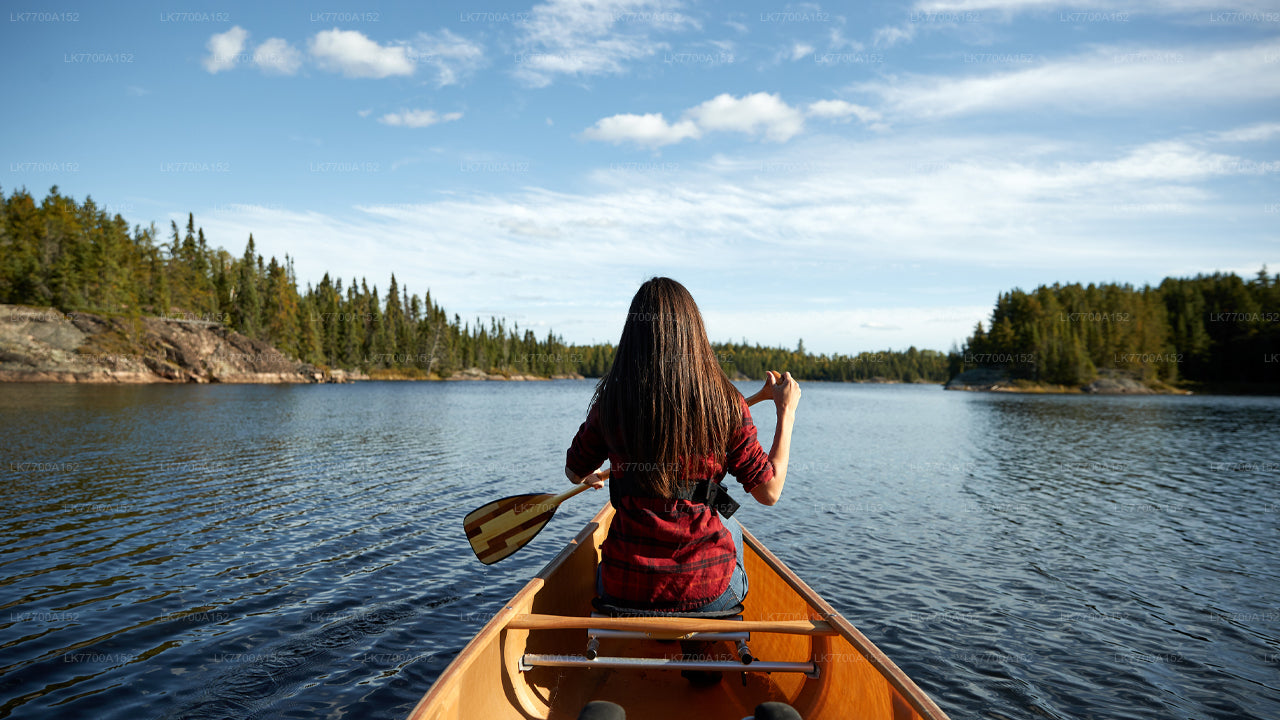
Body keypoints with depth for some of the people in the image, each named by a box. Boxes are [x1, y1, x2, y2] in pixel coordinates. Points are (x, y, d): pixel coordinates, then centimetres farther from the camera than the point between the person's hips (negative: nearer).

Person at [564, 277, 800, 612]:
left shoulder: (611, 399, -8)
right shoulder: (725, 402, -11)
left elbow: (575, 472, 9)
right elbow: (769, 492, -2)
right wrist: (786, 411, 9)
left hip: (625, 591, 1)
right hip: (707, 592, 0)